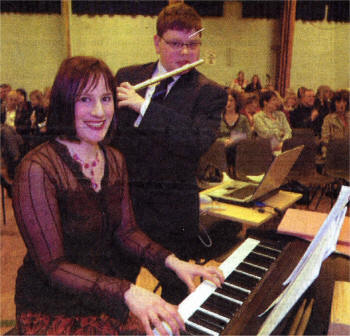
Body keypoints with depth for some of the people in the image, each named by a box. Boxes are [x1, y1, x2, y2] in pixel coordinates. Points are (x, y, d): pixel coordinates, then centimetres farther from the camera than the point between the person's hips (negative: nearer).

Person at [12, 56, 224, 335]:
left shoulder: (115, 160, 4)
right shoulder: (38, 169, -20)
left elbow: (125, 231, 4)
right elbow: (53, 266, -20)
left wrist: (172, 261, -12)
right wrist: (127, 292, -31)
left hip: (113, 285, 6)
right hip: (57, 306, -5)